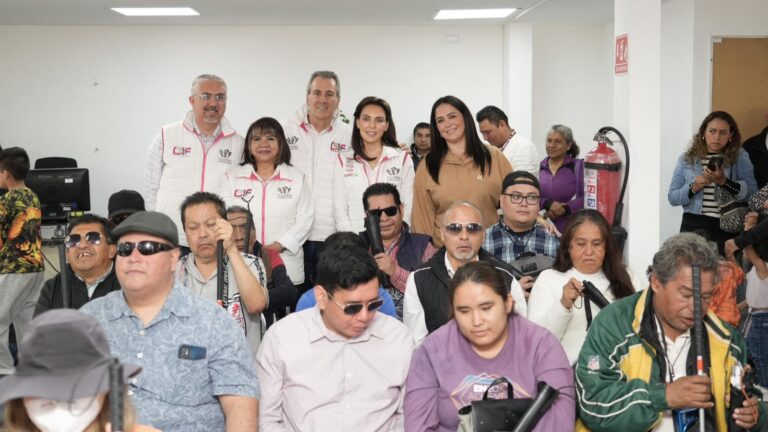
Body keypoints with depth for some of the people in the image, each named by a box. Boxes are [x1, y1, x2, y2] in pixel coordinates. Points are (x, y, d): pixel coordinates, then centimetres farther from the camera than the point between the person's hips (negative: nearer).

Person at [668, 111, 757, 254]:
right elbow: (672, 197, 7)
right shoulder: (687, 158, 8)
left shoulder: (739, 156, 5)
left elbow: (752, 192, -6)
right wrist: (693, 188, -10)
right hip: (693, 226, 1)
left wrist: (723, 181, -19)